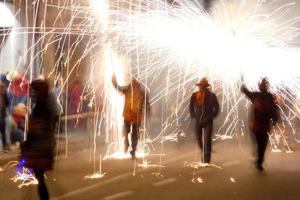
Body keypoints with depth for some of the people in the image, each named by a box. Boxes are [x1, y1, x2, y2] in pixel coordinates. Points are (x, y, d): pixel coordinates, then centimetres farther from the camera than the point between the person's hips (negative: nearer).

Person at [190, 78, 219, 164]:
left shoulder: (211, 95, -3)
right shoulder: (194, 95, 5)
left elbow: (216, 108, 0)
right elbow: (191, 107, 15)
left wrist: (210, 117, -8)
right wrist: (194, 116, 3)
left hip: (208, 121, -3)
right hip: (198, 121, 3)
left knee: (207, 140, -9)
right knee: (199, 140, 9)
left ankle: (206, 160, -7)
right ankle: (204, 156, 31)